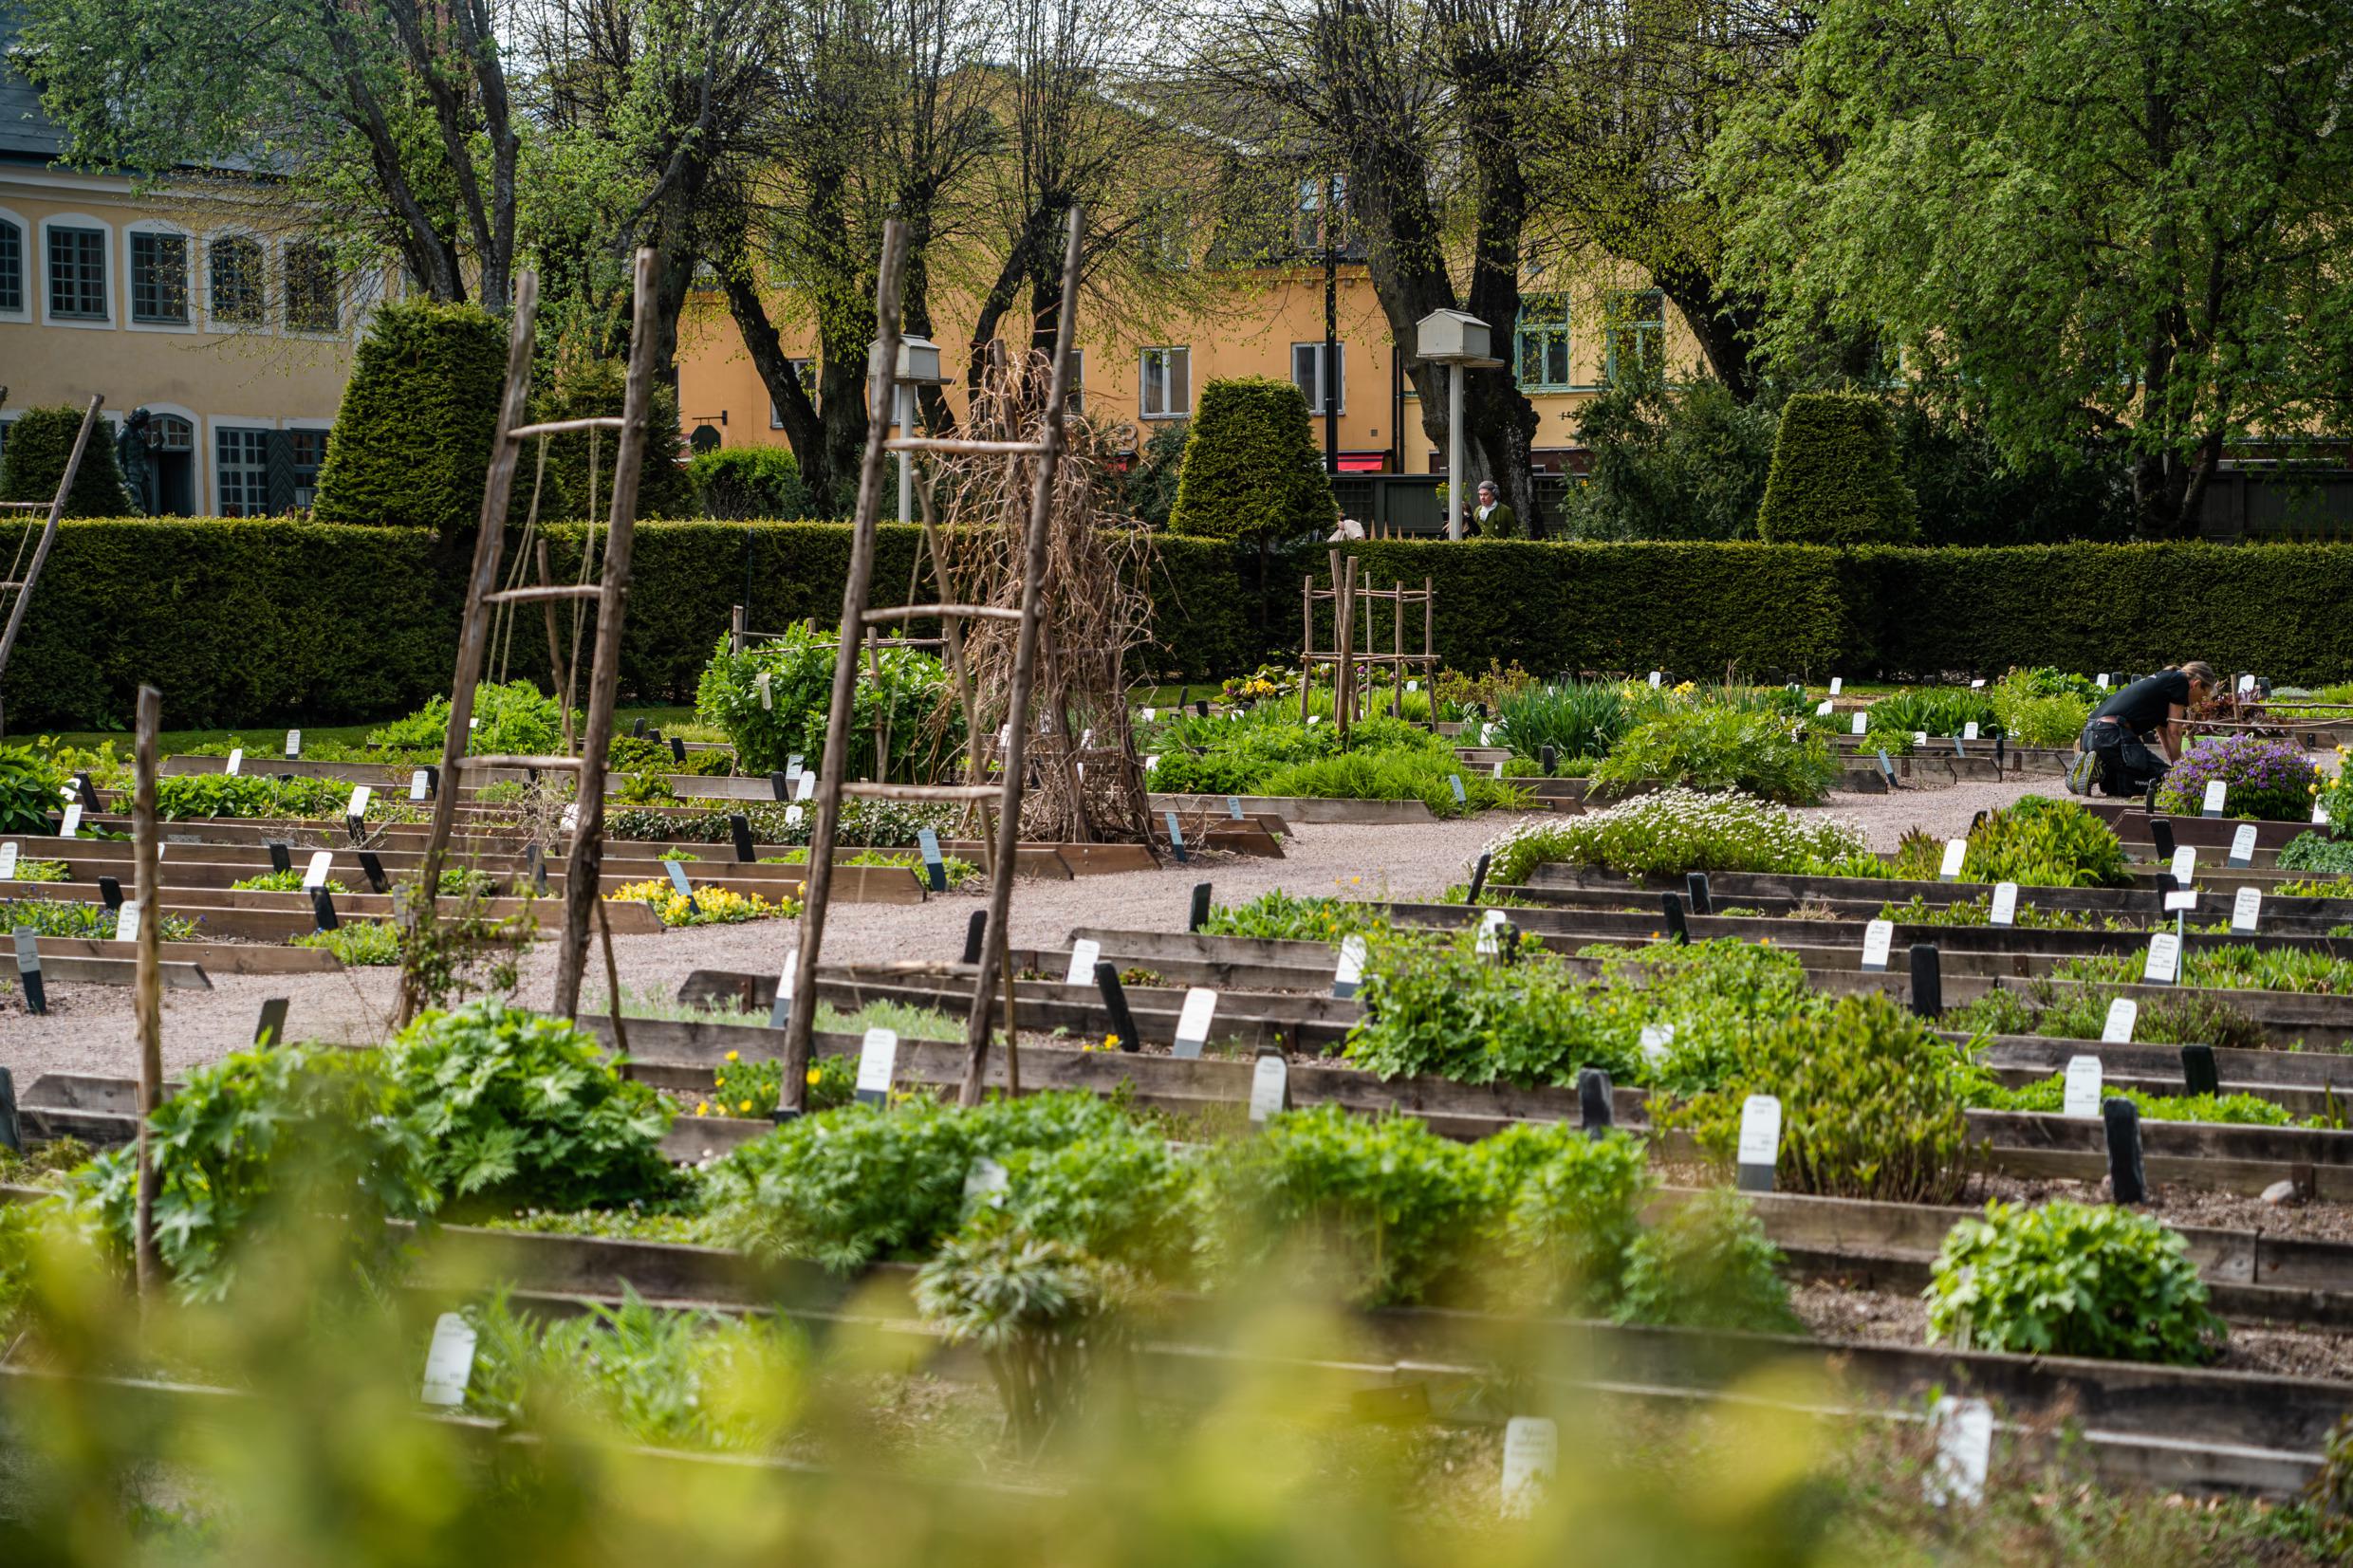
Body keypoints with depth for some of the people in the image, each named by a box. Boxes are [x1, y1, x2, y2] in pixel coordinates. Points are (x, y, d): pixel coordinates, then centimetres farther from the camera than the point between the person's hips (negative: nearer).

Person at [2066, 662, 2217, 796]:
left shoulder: (2161, 678, 30)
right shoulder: (2180, 681, 4)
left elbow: (2162, 730, 37)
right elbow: (2173, 732, 2)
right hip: (2113, 734, -10)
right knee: (2166, 780, -7)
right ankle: (2100, 770, -17)